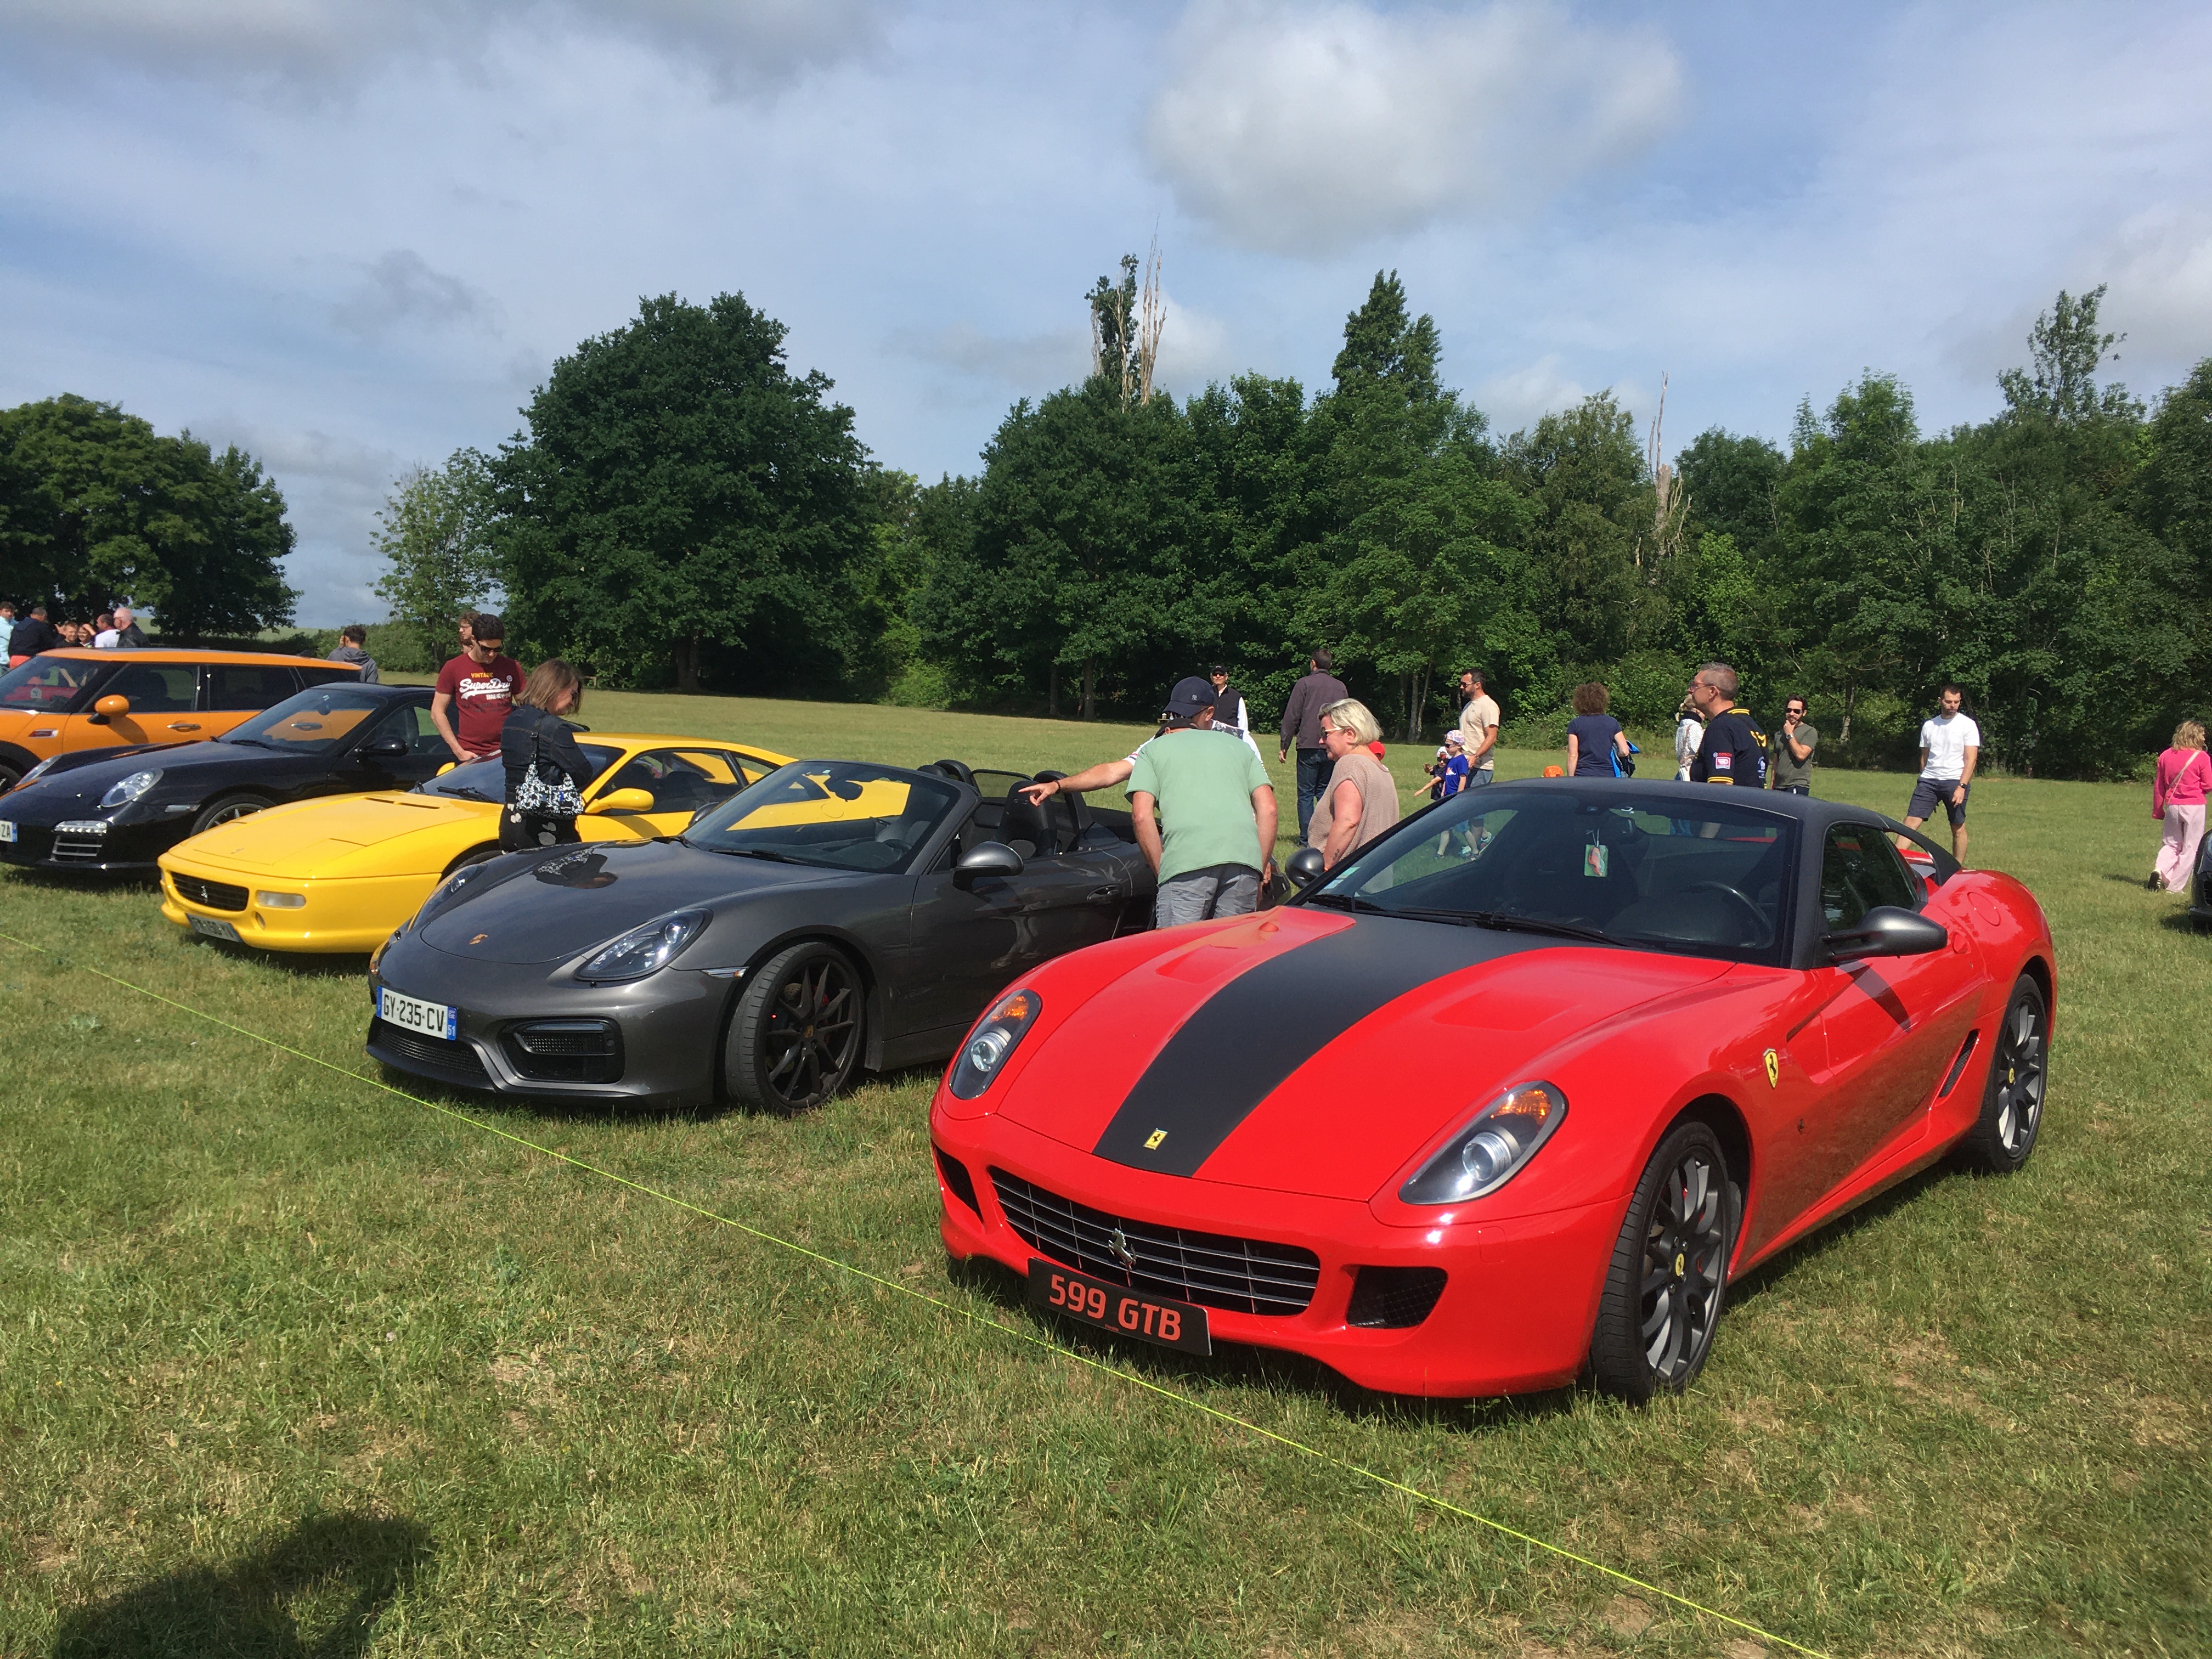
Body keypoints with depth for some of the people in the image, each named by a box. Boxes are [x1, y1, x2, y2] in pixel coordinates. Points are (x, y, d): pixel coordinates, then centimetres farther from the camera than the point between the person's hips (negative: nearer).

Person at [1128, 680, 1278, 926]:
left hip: (1187, 861, -3)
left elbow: (1142, 816, 6)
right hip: (1244, 854, 3)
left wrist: (1162, 872, 10)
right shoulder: (1239, 747, 29)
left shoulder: (1152, 750, 22)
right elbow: (1268, 809, 18)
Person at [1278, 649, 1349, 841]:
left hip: (1308, 746, -4)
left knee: (1305, 794, 0)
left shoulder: (1304, 683, -1)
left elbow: (1291, 716, -3)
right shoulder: (1340, 687, 11)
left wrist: (1284, 746, 1)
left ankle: (1306, 837, -4)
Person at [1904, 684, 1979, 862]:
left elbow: (1971, 759, -7)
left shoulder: (1968, 724, -1)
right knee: (1911, 822, -8)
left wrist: (1962, 787, -17)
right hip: (1929, 781, 3)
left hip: (1955, 782, -3)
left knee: (1958, 828, 3)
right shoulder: (1929, 725, 13)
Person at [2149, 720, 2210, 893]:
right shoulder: (2202, 757, -8)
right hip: (2194, 806, -4)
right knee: (2190, 847, 5)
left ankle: (2159, 870, -9)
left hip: (2172, 806, 4)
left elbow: (2158, 787, 8)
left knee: (2171, 844, 17)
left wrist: (2157, 811, 16)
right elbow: (2208, 785, -6)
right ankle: (2175, 886, 4)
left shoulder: (2165, 756, 4)